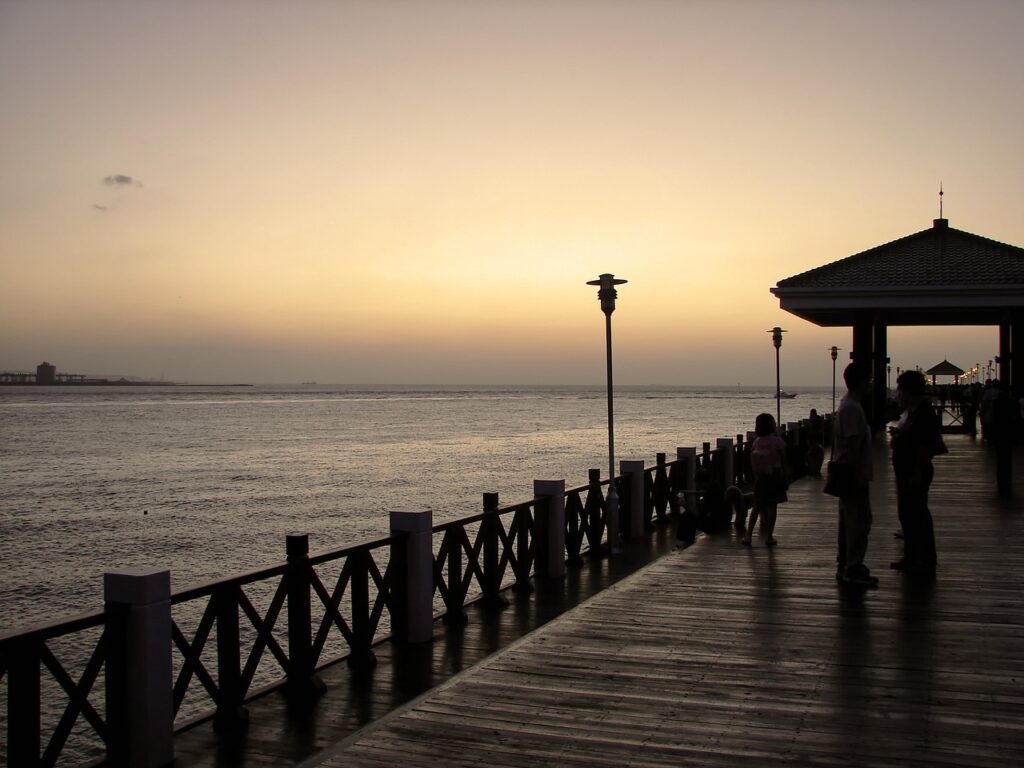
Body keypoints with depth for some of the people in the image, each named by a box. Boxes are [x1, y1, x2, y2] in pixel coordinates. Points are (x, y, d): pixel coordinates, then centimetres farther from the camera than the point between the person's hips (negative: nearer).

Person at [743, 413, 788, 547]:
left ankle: (748, 535, 8)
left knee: (757, 507, 13)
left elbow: (752, 464, 1)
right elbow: (783, 462, -8)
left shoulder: (756, 443, -2)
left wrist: (756, 477, 12)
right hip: (774, 477, -3)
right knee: (772, 507, 6)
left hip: (760, 479, 3)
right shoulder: (777, 441, -12)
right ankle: (769, 537, 7)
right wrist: (786, 478, 0)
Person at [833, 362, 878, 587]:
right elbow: (853, 444, -23)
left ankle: (844, 565, 22)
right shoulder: (852, 408, -20)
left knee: (848, 520, 15)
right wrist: (858, 476, -22)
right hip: (854, 475, -11)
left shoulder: (848, 404, 13)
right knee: (859, 521, -5)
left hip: (847, 475, 11)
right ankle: (853, 570, 0)